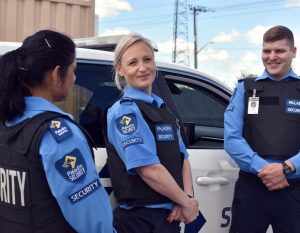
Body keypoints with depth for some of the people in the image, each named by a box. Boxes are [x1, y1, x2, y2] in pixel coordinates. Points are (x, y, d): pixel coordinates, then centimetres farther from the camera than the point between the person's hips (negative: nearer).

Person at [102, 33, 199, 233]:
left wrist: (187, 197, -7)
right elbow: (149, 169, -21)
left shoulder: (162, 109, 12)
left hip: (169, 215, 8)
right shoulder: (124, 111, -13)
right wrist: (186, 201, -11)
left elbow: (182, 158, 10)